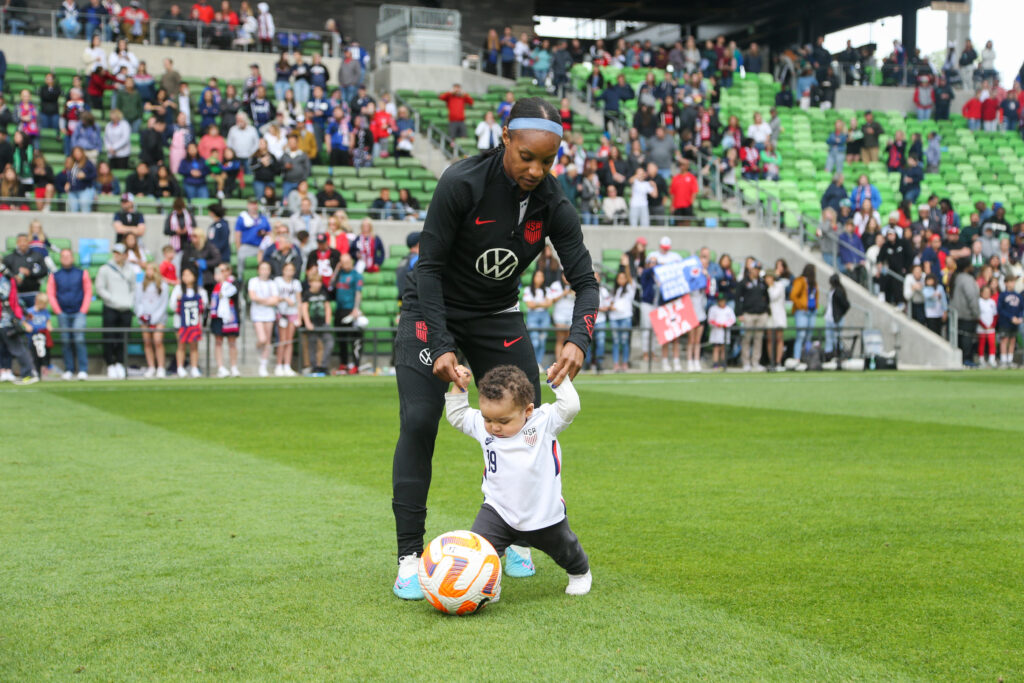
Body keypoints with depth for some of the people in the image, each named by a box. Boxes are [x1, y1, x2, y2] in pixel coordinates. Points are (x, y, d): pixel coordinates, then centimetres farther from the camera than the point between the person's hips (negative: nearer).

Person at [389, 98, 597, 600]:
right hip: (431, 312, -4)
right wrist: (440, 348, -30)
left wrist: (578, 340, -32)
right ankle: (410, 556, -10)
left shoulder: (553, 205, -15)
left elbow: (585, 280, -12)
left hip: (498, 318, 4)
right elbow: (430, 266, -22)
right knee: (419, 422, -17)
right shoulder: (462, 182, -26)